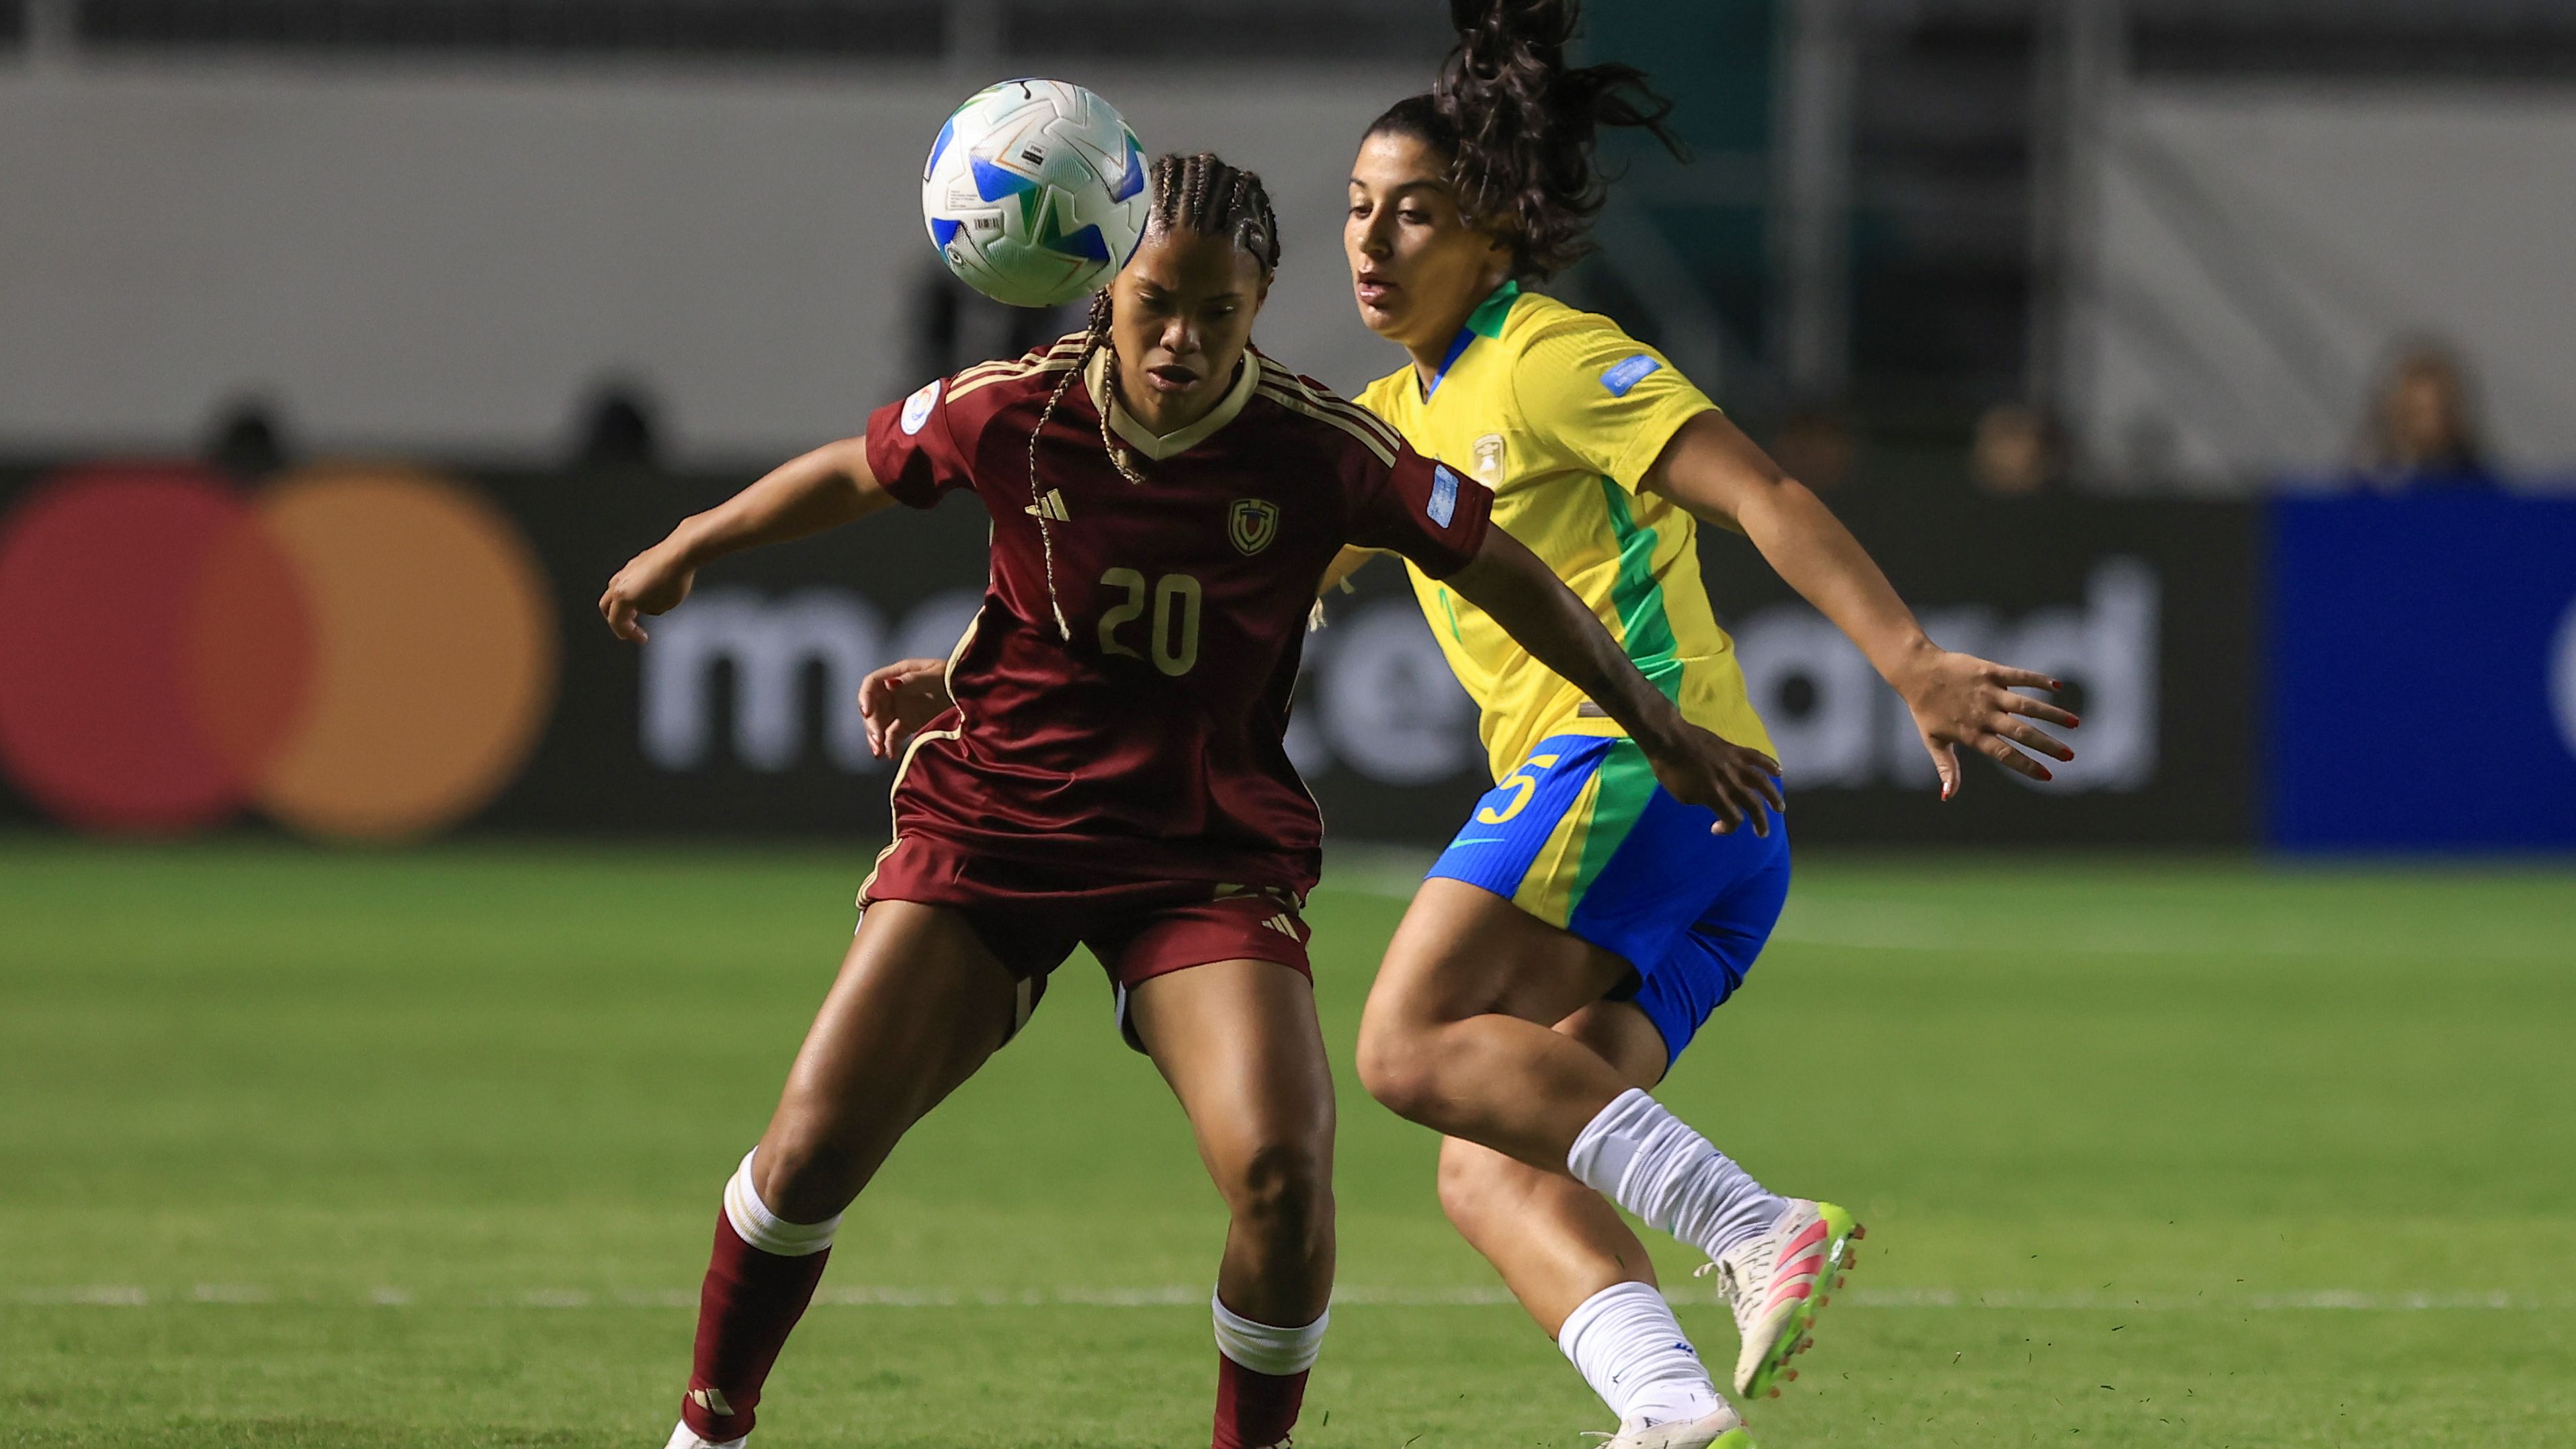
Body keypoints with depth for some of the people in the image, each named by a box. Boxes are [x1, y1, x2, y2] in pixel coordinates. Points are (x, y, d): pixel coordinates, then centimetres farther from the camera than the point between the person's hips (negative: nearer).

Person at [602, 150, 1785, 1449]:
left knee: (1281, 1175, -21)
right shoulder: (1008, 414, -11)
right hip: (991, 821, 1)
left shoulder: (1319, 451, -13)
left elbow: (1496, 570, 2)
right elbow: (854, 474, 11)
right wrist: (687, 550, 23)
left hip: (1209, 853, -1)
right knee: (812, 1147, -9)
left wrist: (1653, 722, 10)